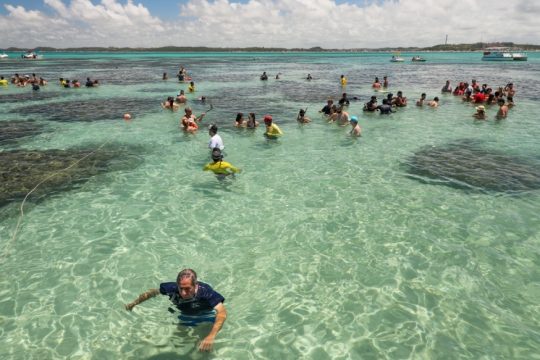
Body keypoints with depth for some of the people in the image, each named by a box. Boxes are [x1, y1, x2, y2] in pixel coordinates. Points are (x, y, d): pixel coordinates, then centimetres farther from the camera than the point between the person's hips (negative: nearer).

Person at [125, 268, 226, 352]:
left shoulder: (205, 291, -44)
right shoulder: (173, 288, -33)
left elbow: (222, 312, -54)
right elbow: (154, 292, -12)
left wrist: (211, 336, -66)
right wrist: (134, 303, -8)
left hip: (205, 316, -3)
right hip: (183, 315, 3)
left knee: (206, 348, 3)